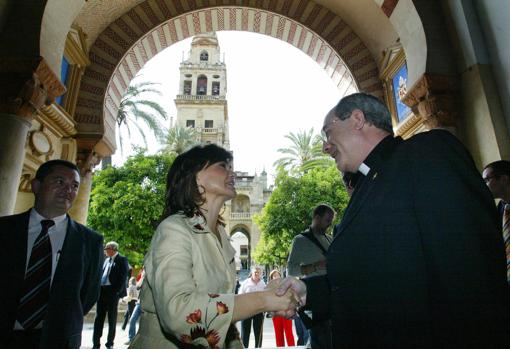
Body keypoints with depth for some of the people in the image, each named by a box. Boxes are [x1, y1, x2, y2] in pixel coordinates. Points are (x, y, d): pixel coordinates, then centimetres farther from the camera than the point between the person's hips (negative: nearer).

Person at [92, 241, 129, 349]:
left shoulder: (122, 260, -6)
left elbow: (123, 277, -12)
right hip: (102, 291, 7)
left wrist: (117, 291, -18)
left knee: (112, 319, 4)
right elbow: (101, 273, 18)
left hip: (113, 292, -6)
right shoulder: (106, 260, 16)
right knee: (98, 318, 8)